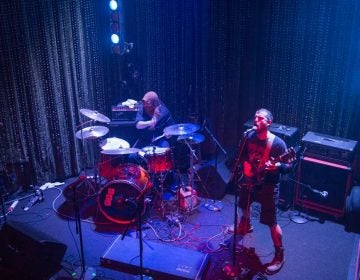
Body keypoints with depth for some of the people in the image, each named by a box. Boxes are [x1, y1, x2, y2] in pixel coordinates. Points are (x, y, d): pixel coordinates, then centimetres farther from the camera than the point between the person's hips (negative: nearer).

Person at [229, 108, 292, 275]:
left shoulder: (277, 143, -23)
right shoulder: (249, 136, -6)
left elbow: (289, 166, -21)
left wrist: (276, 166, -40)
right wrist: (246, 166, -6)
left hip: (268, 186, -6)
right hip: (249, 180, 6)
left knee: (271, 222, -2)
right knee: (243, 205, 30)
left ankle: (279, 255, 14)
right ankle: (245, 225, 61)